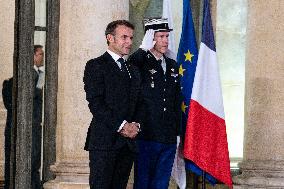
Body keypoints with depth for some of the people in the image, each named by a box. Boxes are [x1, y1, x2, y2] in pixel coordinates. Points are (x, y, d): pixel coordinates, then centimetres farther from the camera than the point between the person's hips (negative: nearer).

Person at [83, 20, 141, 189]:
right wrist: (121, 126, -14)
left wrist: (135, 124, 0)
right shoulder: (96, 66, -1)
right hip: (104, 141, -6)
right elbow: (95, 103, -11)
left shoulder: (133, 70, 21)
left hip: (128, 142, 6)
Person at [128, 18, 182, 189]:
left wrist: (177, 130, 15)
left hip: (169, 139, 6)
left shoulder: (172, 65, 14)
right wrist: (144, 48, -29)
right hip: (147, 136, -6)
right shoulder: (141, 63, -4)